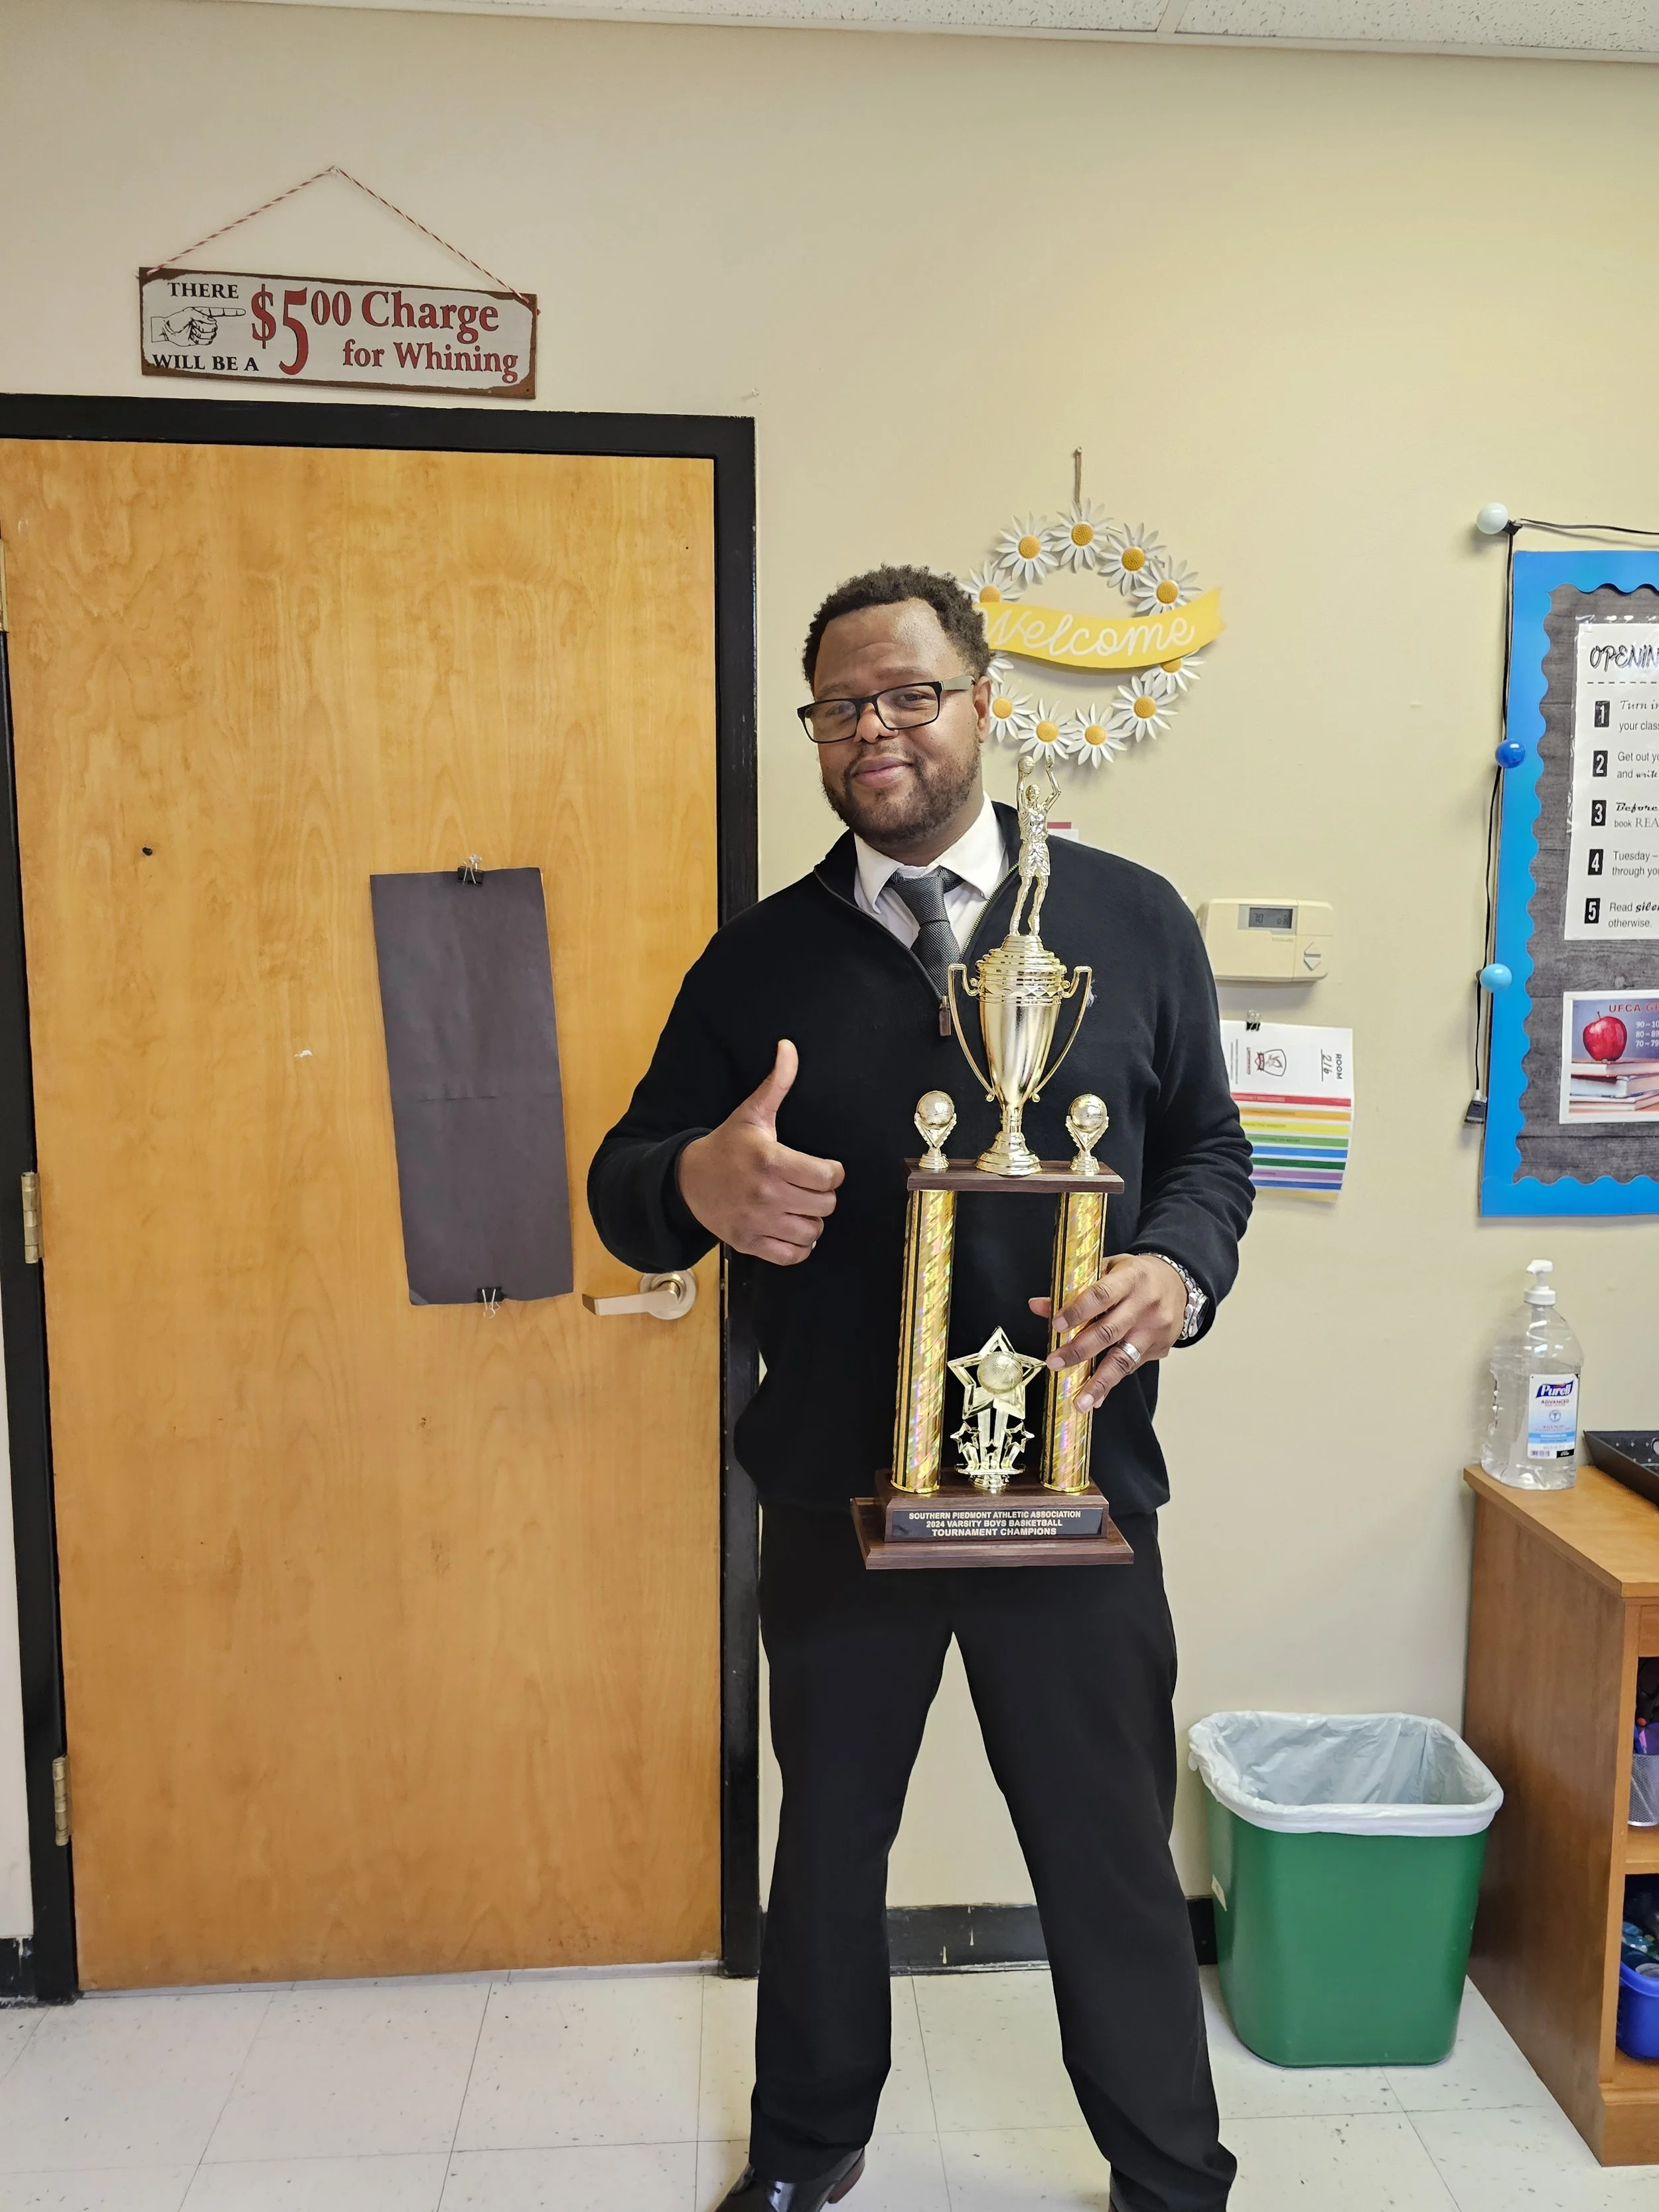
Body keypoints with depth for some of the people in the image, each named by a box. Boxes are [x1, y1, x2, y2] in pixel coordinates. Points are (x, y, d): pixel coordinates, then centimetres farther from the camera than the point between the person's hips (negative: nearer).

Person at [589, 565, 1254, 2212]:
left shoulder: (1132, 920, 1)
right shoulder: (759, 960, 2)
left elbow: (1207, 1146, 7)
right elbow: (622, 1185, 0)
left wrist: (1180, 1269, -15)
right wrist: (699, 1182, -24)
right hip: (837, 1487, 1)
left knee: (1111, 1845, 14)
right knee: (828, 1829, 20)